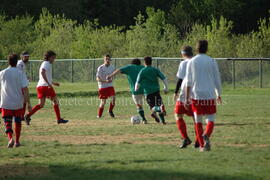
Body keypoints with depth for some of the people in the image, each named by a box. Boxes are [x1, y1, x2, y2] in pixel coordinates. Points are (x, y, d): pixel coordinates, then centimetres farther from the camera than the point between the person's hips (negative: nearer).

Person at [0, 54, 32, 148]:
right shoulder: (20, 73, -5)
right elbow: (25, 89, -10)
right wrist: (28, 103, -7)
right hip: (18, 103, 0)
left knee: (8, 123, 3)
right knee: (18, 122, 17)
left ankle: (10, 138, -21)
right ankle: (17, 141, 21)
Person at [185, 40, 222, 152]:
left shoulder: (191, 62, 3)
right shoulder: (212, 62, 1)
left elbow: (188, 81, -1)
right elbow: (217, 80, 3)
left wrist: (187, 98, 1)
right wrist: (219, 95, 16)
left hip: (196, 96, 1)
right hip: (210, 95, -1)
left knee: (198, 122, 10)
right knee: (211, 120, 4)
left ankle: (202, 145, 8)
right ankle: (206, 135, -26)